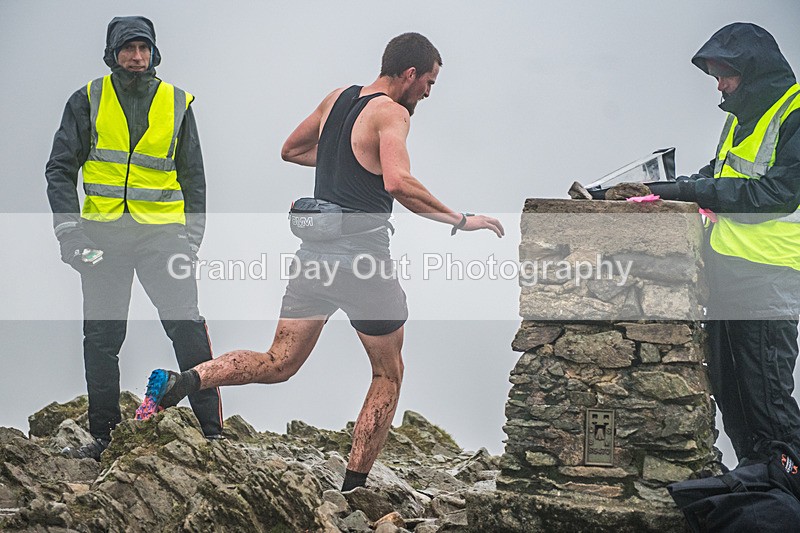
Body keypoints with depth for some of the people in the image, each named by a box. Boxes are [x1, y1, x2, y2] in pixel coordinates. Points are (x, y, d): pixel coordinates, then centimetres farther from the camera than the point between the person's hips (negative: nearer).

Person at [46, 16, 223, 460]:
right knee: (101, 338, 5)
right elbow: (60, 168, 4)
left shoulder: (177, 104, 8)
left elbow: (193, 177, 13)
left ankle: (212, 429, -7)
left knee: (187, 327, -12)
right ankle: (103, 437, 16)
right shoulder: (87, 101, 5)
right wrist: (68, 229, -8)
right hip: (103, 234, 1)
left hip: (162, 232, -1)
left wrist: (193, 236, 3)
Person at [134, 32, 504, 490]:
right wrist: (460, 220, -23)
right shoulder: (391, 113, -11)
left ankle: (181, 381, -9)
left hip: (316, 249, 7)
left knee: (279, 365, 12)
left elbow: (291, 150, 26)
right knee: (388, 375, 13)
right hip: (363, 256, -7)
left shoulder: (338, 98, 12)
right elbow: (398, 183, -29)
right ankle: (354, 487, 13)